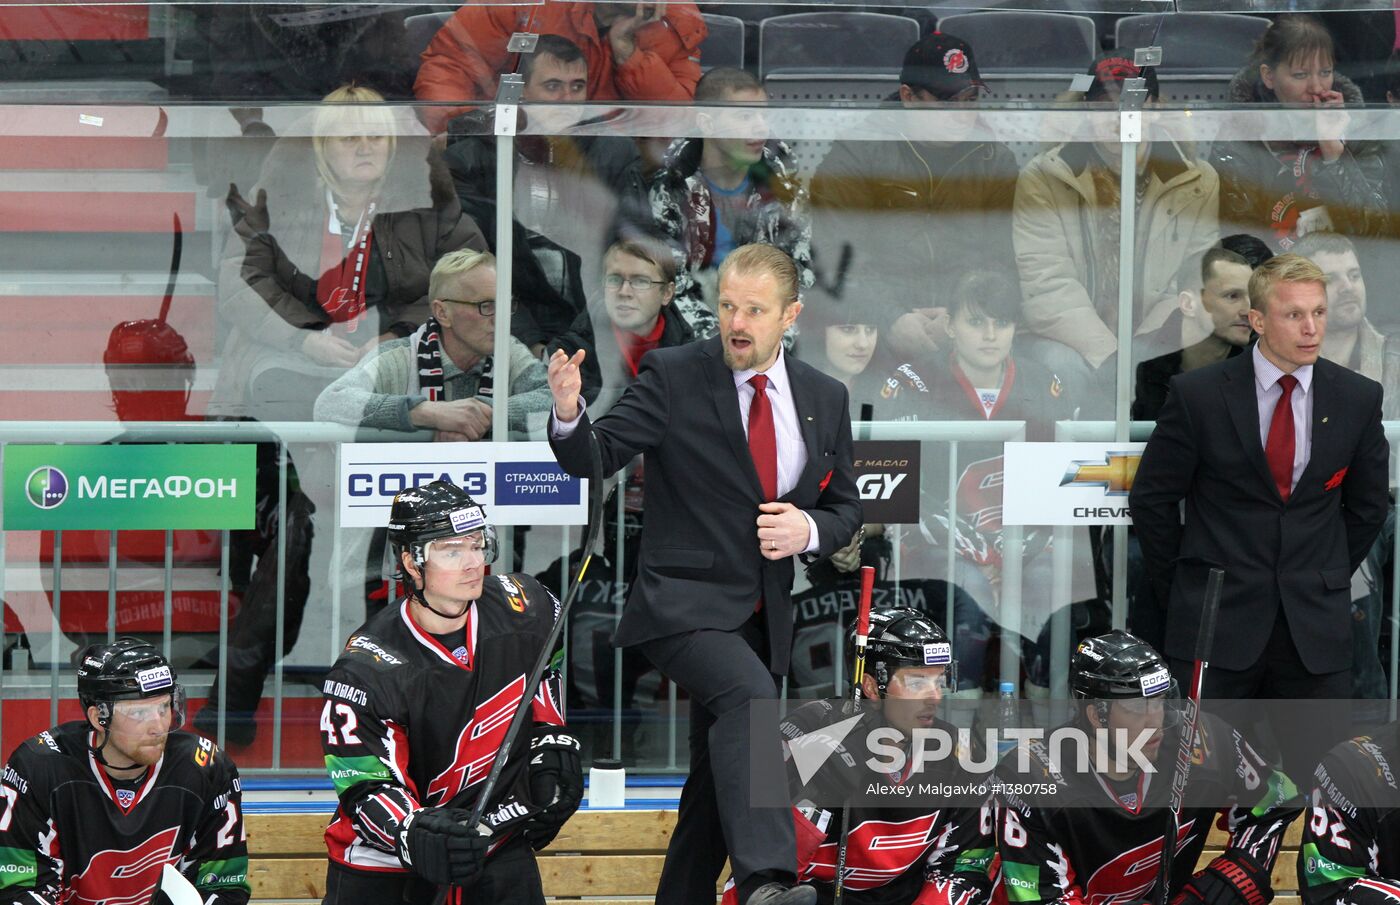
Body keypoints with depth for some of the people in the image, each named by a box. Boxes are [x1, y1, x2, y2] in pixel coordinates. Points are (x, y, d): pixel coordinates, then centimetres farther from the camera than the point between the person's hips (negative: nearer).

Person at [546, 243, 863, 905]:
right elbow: (593, 459, -11)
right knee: (750, 695, -33)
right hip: (684, 605, -6)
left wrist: (809, 529, -6)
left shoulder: (824, 398, 8)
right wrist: (570, 414, -33)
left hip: (764, 618, 6)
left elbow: (846, 508, 16)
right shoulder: (673, 377, -5)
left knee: (719, 783, 12)